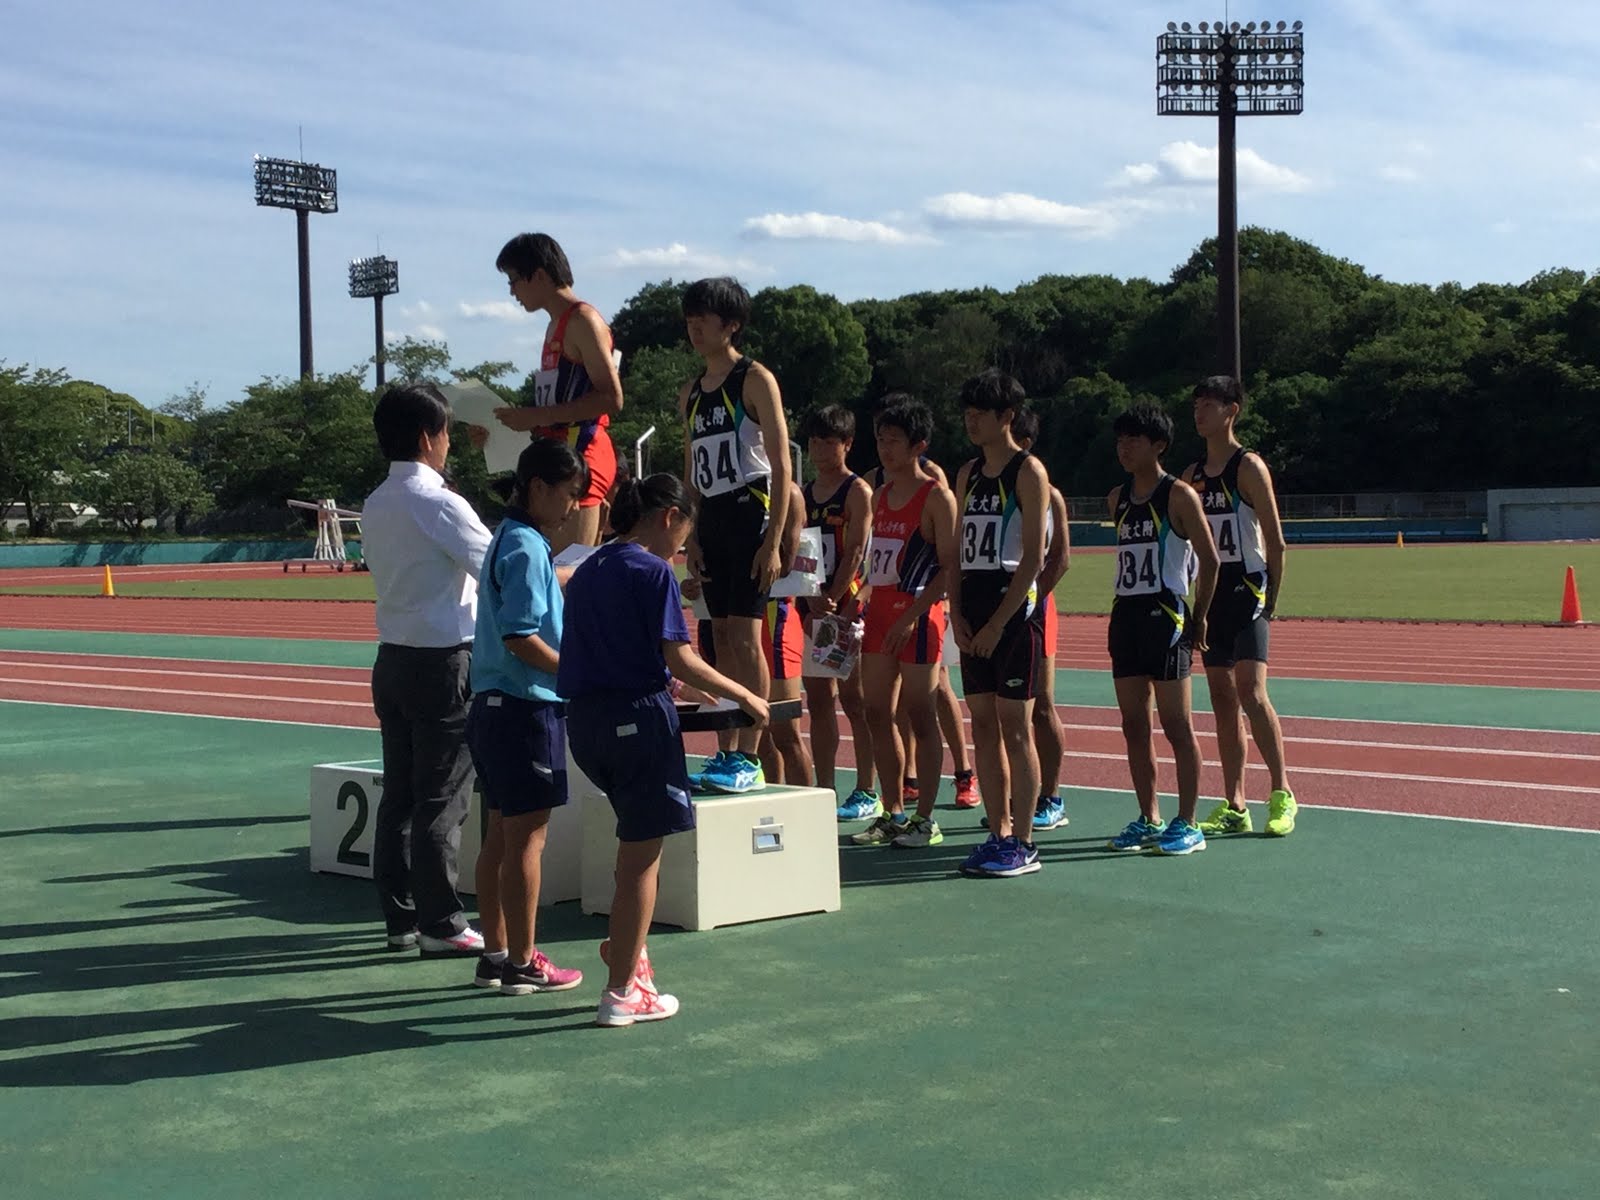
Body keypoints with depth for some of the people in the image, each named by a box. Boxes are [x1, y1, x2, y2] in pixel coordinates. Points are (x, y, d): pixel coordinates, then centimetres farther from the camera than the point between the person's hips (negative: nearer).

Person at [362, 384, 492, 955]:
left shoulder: (375, 505, 9)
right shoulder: (440, 504, -15)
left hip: (393, 659, 8)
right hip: (443, 662, -8)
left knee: (398, 795, 12)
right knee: (441, 801, -2)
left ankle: (400, 917, 18)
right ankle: (441, 925, 3)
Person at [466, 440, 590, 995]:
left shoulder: (513, 541, 14)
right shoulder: (526, 548, -15)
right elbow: (520, 638, -20)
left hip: (496, 705, 10)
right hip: (526, 709, -10)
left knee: (501, 836, 14)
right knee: (526, 839, -3)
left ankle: (495, 955, 21)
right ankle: (522, 964, 4)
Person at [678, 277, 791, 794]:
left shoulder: (755, 380, -4)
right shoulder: (691, 393, 16)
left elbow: (781, 466, -9)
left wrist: (774, 541, -16)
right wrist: (692, 537, 10)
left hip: (750, 514, -7)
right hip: (711, 521, 7)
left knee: (745, 637, -10)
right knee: (722, 638, 6)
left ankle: (749, 758, -9)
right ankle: (728, 750, 10)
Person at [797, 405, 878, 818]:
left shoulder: (858, 491, -3)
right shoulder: (805, 495, 15)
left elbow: (854, 552, -11)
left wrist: (832, 603, -18)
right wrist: (814, 600, -10)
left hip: (847, 605, -6)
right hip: (812, 604, 6)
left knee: (853, 699, -5)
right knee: (818, 700, 8)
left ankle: (867, 793, 0)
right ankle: (825, 791, 14)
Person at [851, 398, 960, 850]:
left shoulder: (937, 498, -8)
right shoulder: (880, 496, 15)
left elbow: (949, 568, -13)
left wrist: (911, 615, -19)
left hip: (917, 617, -8)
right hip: (879, 615, 8)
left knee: (920, 716, -2)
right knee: (877, 714, 8)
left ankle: (925, 820, 5)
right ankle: (892, 814, 17)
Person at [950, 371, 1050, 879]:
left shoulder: (1028, 471, -6)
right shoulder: (968, 474, 16)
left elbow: (1033, 557, -12)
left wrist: (997, 624, -16)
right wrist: (957, 614, 2)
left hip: (1012, 608, -7)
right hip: (973, 609, 7)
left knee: (1015, 726, -4)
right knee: (983, 725, 7)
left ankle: (1022, 843, 1)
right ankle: (998, 836, 13)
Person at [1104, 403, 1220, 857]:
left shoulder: (1178, 495, -6)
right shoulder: (1117, 499, 13)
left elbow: (1209, 559, -6)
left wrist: (1199, 616, -6)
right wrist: (1129, 603, 14)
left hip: (1166, 616, -7)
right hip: (1126, 614, 7)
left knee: (1177, 725, -3)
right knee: (1134, 725, 8)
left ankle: (1187, 824, 2)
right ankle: (1148, 819, 16)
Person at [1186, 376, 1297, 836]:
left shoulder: (1249, 466, -5)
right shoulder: (1193, 475, 14)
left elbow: (1275, 540, -8)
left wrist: (1272, 599, -10)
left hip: (1246, 587, -7)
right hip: (1210, 591, 7)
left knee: (1250, 690, -16)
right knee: (1222, 698, 6)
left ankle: (1282, 796, -8)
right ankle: (1234, 807, 10)